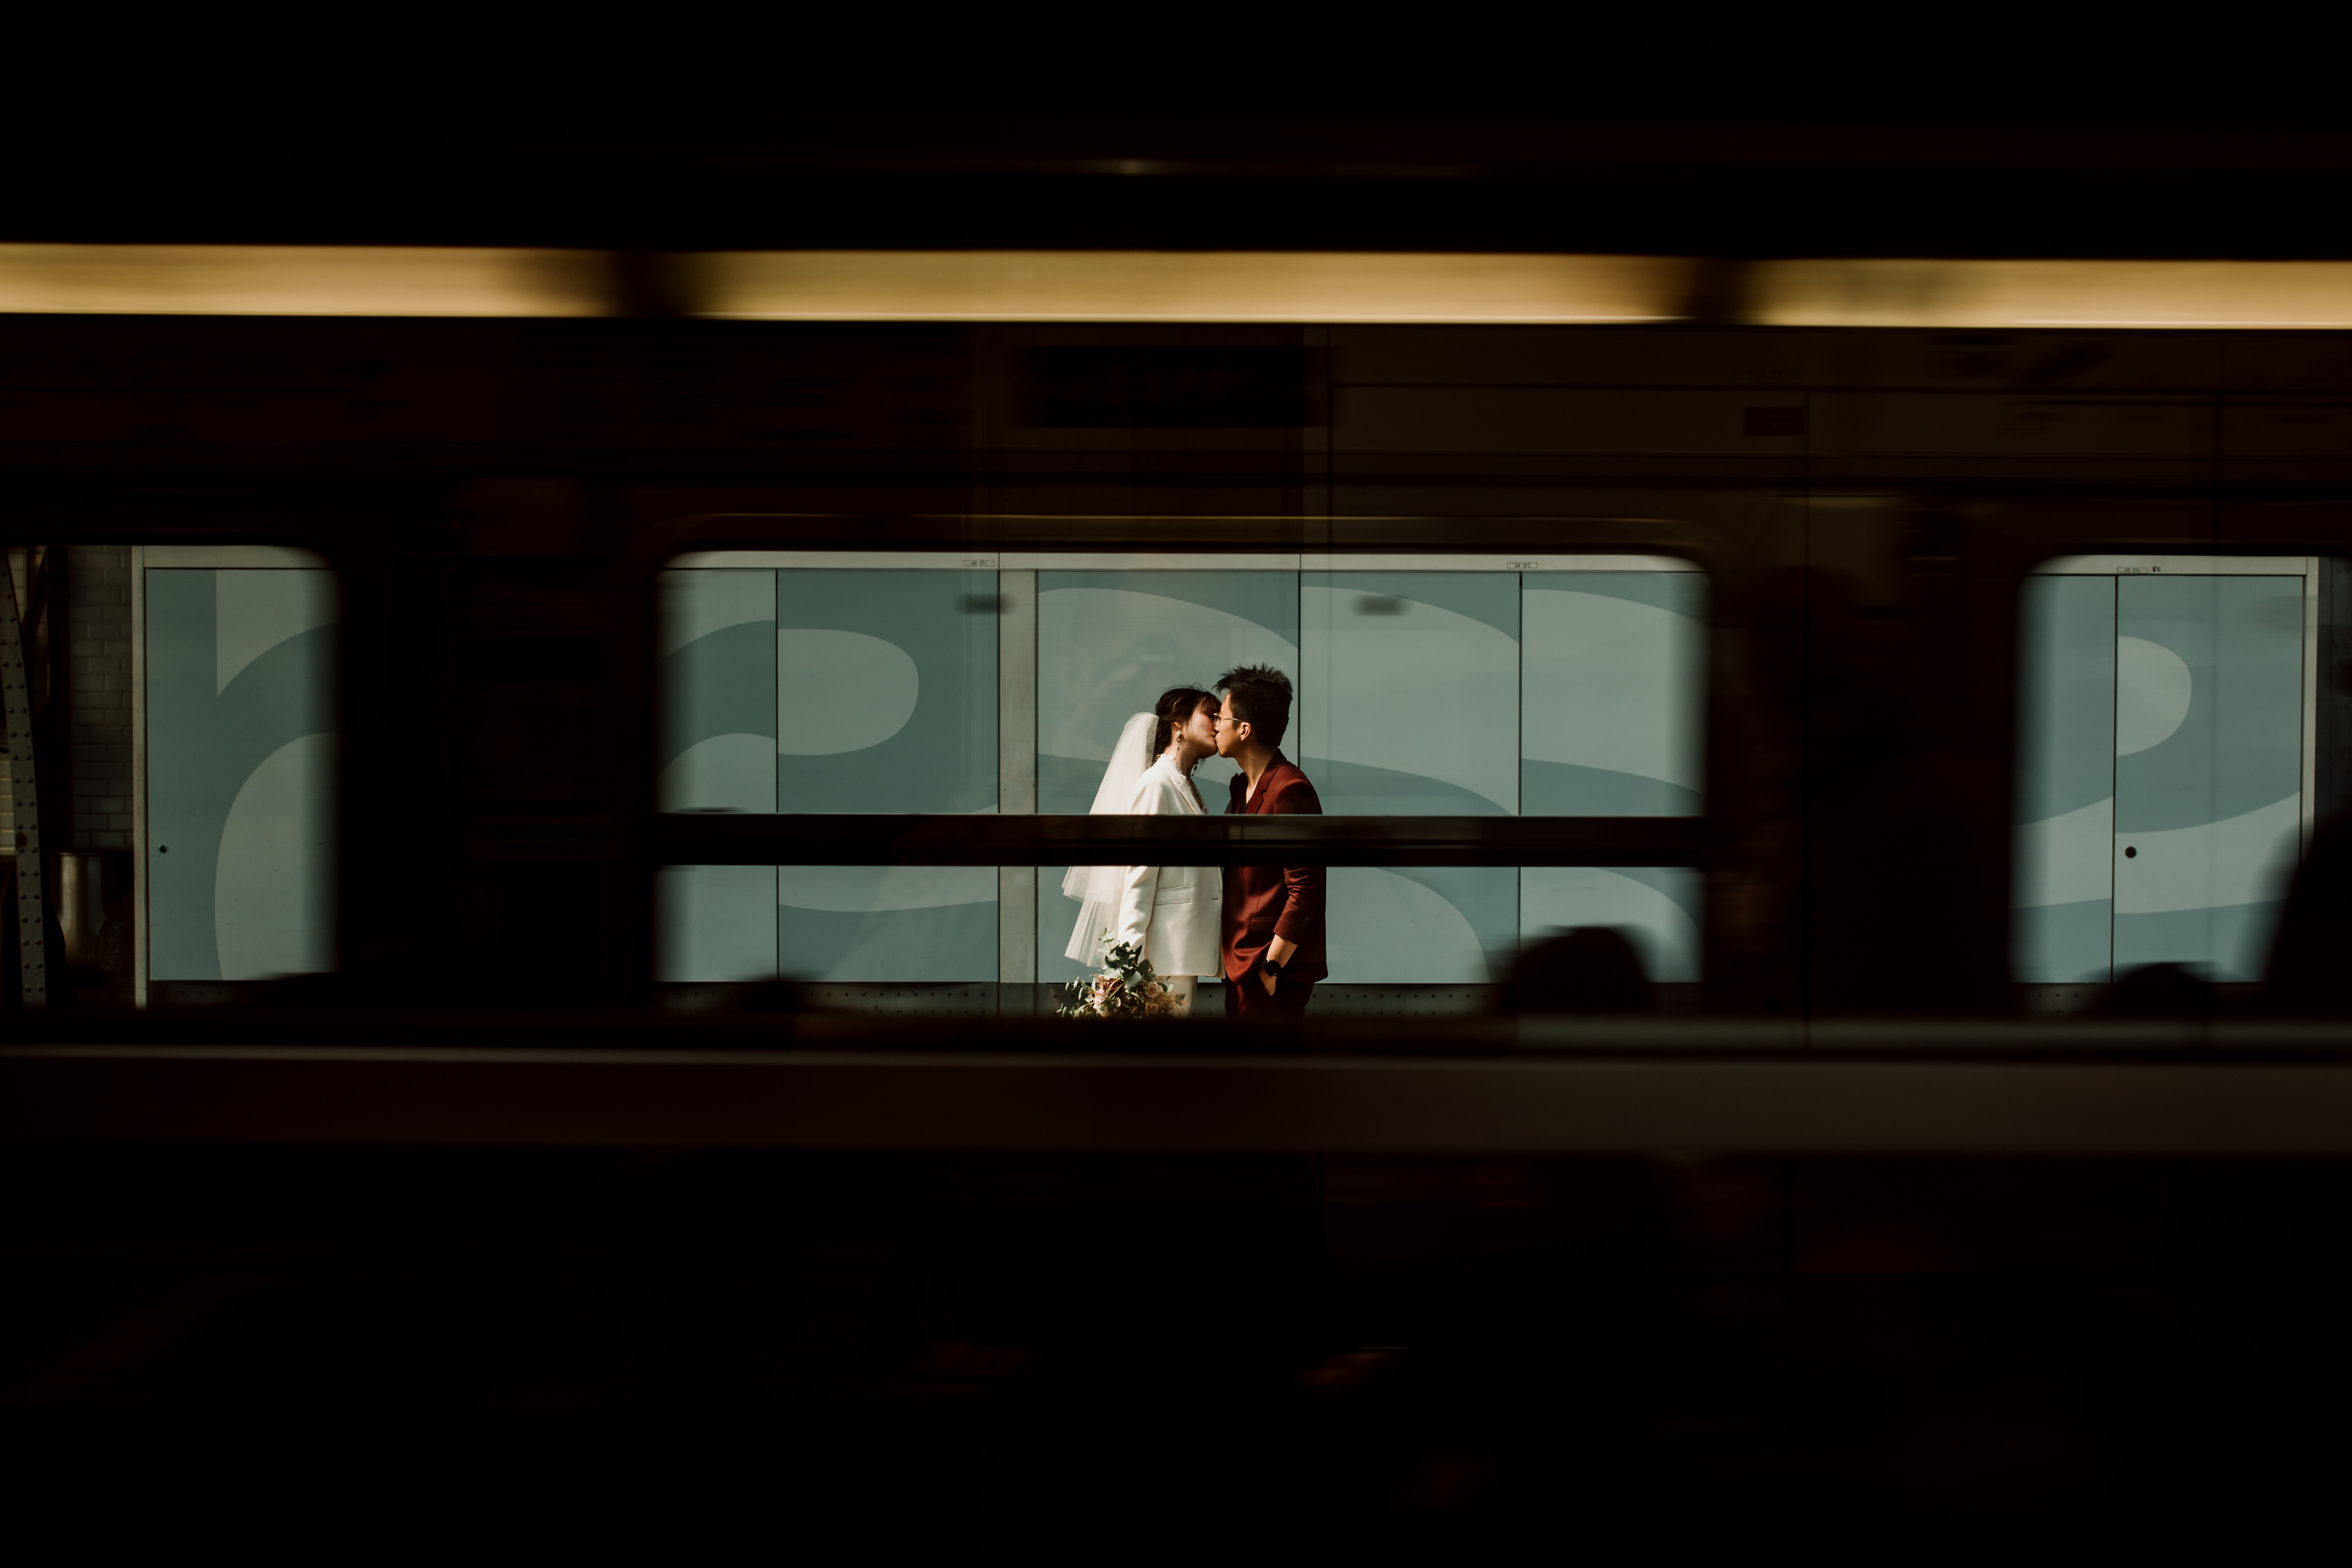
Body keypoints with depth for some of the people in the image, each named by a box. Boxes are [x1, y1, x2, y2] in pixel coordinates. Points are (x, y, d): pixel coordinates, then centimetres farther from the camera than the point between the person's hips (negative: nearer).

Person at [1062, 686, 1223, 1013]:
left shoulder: (1186, 787, 20)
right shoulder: (1156, 784, -9)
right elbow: (1139, 878, -15)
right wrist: (1132, 958, -20)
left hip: (1186, 945, 9)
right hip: (1166, 947, -9)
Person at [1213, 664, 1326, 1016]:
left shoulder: (1289, 791, -17)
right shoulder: (1245, 786, 14)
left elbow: (1306, 890, -20)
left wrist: (1271, 967, -20)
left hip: (1274, 969, -9)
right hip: (1242, 962, 9)